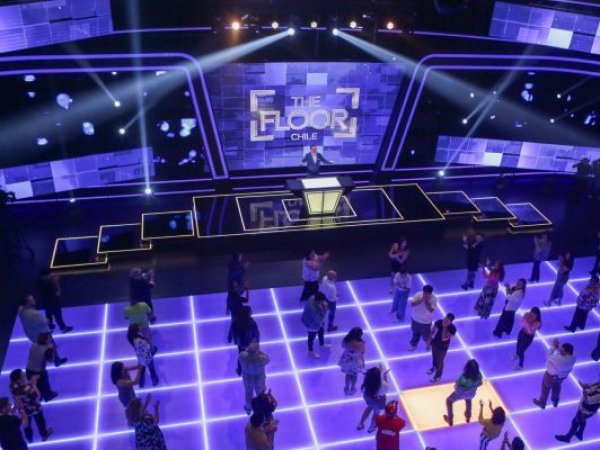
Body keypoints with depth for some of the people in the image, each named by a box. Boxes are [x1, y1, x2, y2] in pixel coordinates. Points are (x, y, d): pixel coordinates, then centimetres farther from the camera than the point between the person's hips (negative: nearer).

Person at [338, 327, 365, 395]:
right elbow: (363, 352, -16)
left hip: (346, 359, 2)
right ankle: (352, 388, 47)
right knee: (355, 375, 27)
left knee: (348, 374, 29)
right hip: (356, 361, -2)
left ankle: (347, 388, 46)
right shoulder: (360, 344, -35)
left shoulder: (345, 341, -27)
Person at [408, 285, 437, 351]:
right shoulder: (418, 294, -17)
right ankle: (413, 344, 50)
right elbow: (412, 304, -22)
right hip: (415, 318, 2)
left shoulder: (433, 299, -22)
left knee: (426, 336, 15)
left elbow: (431, 310, -30)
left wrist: (426, 301, -35)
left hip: (425, 321, -2)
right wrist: (421, 300, -32)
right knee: (415, 333, 24)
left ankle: (429, 343, 49)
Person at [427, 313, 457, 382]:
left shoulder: (452, 329, -33)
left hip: (443, 347, -4)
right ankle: (434, 367, 61)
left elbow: (444, 338, -39)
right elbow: (433, 331, -4)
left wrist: (445, 327, -40)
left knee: (440, 361, 18)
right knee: (434, 356, 30)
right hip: (435, 343, 4)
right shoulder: (438, 322, -22)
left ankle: (438, 375, 44)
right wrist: (430, 339, 3)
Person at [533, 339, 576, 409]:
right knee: (557, 387, 33)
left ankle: (542, 403, 43)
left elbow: (549, 357, -28)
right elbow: (562, 355, -7)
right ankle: (555, 401, 57)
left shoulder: (559, 359, -44)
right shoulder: (573, 357, -23)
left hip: (551, 375, -6)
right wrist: (558, 346, -19)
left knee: (546, 388, 21)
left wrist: (553, 346, -21)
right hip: (563, 376, 6)